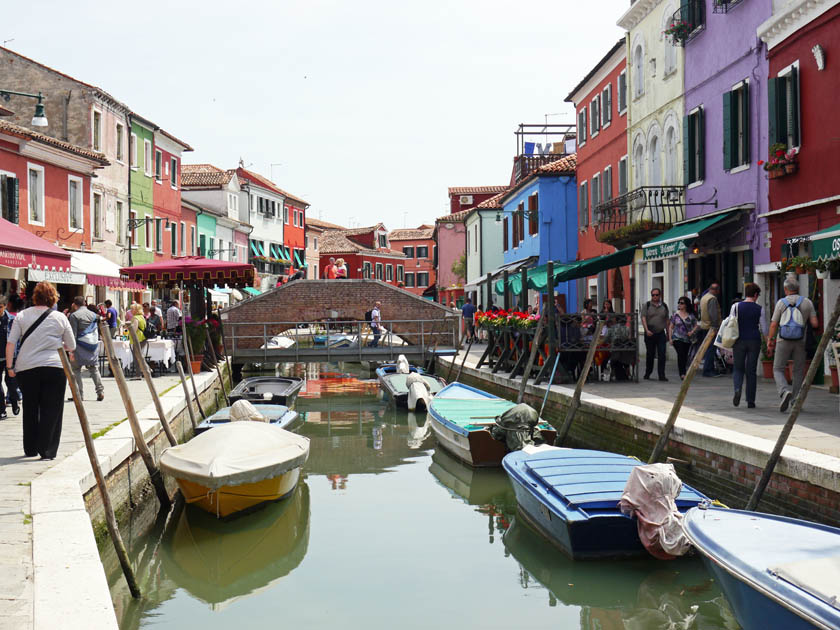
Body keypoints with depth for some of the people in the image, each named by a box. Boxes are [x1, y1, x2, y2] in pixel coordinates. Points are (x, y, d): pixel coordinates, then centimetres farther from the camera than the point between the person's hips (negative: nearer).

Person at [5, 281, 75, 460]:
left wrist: (10, 366, 5)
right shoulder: (60, 318, 1)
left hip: (26, 368, 2)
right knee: (51, 410, 3)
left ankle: (30, 449, 25)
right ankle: (47, 451, 1)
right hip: (55, 367, -2)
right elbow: (71, 347, 6)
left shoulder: (21, 315, 4)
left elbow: (10, 343, -1)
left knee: (30, 409, 15)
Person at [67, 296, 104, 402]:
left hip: (80, 346, -5)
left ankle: (79, 394, -3)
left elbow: (73, 334, -9)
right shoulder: (93, 315, 13)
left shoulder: (74, 315, -4)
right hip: (93, 345, 5)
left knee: (76, 369, 3)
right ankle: (100, 392, 4)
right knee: (94, 369, 12)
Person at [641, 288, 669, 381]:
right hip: (650, 334, -1)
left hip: (661, 333, 1)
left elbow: (667, 320, 15)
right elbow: (643, 318, -5)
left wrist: (668, 333, 14)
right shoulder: (647, 305, 3)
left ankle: (661, 375, -6)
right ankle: (647, 374, 20)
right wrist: (647, 330, -18)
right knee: (650, 354, 7)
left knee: (662, 355, -7)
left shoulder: (664, 306, 11)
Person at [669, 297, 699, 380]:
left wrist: (692, 332, -6)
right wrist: (670, 338, -2)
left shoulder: (690, 316, 4)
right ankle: (682, 374, -21)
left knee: (685, 356, 7)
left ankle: (682, 373, 22)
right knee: (680, 354, -17)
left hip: (687, 339, 2)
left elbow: (695, 325, 14)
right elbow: (670, 327, 5)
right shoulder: (675, 315, 2)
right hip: (677, 338, -2)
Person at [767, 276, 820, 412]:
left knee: (778, 370, 6)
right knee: (798, 372, 14)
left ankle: (785, 392, -21)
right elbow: (815, 324, -2)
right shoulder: (807, 303, 2)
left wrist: (770, 341, 8)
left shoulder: (781, 303, -2)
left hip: (783, 341, -1)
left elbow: (773, 325, -2)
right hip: (800, 342, 2)